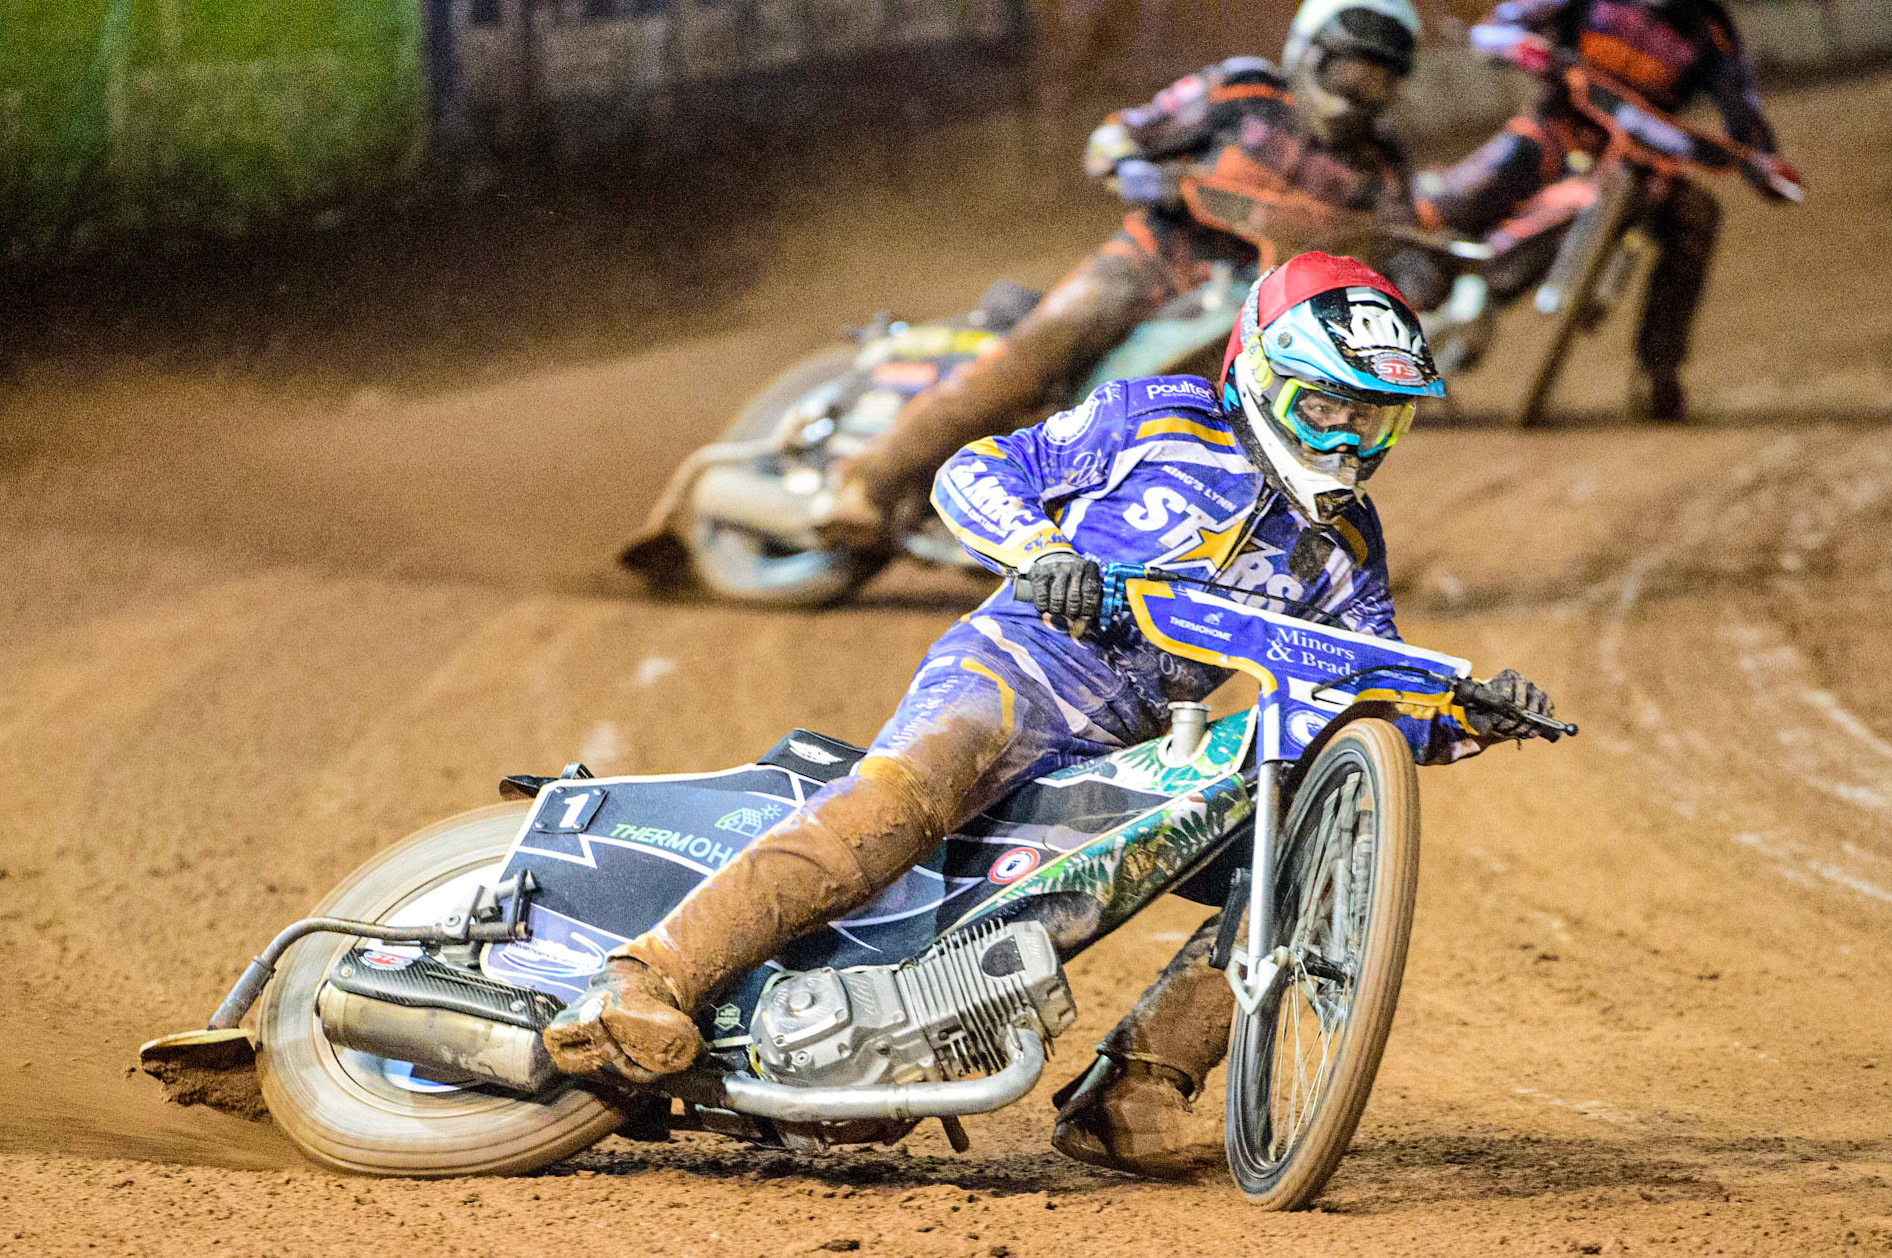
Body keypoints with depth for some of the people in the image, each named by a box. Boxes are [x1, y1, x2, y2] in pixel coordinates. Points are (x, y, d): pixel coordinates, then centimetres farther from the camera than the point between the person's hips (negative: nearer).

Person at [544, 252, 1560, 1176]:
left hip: (1137, 749, 6)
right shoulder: (1156, 419, 5)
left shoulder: (1343, 546, 18)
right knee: (908, 790, -35)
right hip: (1019, 661, -6)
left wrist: (1472, 720, -6)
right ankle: (644, 984, -45)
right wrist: (1039, 546, -16)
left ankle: (1127, 1096, -14)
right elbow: (971, 474, 5)